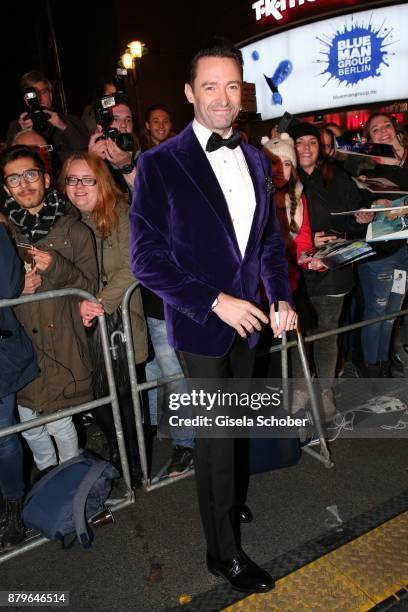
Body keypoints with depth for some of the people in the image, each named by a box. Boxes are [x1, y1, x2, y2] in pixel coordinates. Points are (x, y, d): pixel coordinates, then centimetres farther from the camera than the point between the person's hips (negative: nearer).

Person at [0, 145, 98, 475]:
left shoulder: (74, 230, -1)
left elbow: (90, 287, -3)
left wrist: (56, 267, -19)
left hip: (61, 343, -3)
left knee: (59, 424, 3)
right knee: (29, 425, 13)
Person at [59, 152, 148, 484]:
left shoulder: (121, 214, -5)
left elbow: (132, 268, -12)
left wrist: (101, 303, -17)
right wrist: (81, 305, -9)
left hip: (118, 320, -4)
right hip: (84, 325, 4)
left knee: (120, 396, 3)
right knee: (97, 398, 7)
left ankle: (134, 466, 25)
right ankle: (118, 457, 32)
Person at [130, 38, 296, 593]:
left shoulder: (256, 161, 6)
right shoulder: (160, 165, -12)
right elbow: (147, 260, -14)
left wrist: (281, 297, -1)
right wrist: (217, 302, -20)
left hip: (247, 318, 5)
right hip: (200, 324, -5)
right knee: (215, 435, 5)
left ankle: (233, 500, 48)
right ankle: (224, 552, 27)